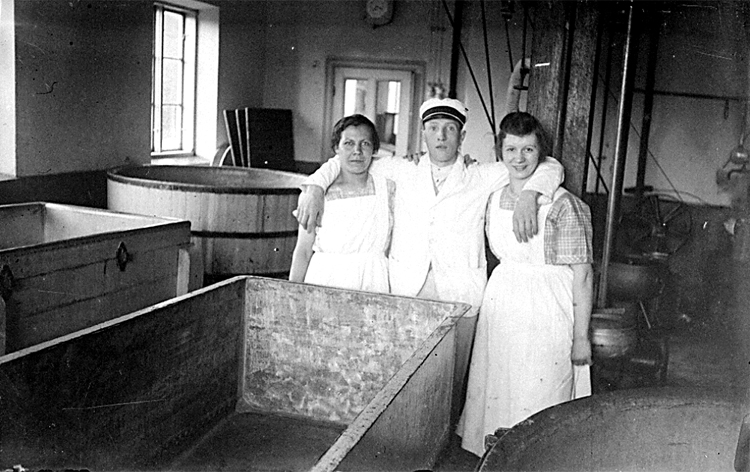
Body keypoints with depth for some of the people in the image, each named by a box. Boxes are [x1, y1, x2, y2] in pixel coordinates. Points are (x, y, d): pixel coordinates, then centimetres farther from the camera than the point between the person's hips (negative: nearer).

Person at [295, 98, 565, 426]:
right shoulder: (402, 172, 12)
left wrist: (528, 195, -12)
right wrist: (314, 187, 1)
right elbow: (344, 161, 18)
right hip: (405, 288, 1)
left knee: (451, 377, 1)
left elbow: (550, 167, 8)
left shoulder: (482, 178, 9)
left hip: (458, 292, -1)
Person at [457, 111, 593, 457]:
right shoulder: (495, 201, 5)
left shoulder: (563, 205, -14)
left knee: (537, 404, 3)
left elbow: (582, 274, -12)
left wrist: (581, 337, -11)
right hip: (500, 304, 6)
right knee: (495, 394, 14)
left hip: (545, 312, -6)